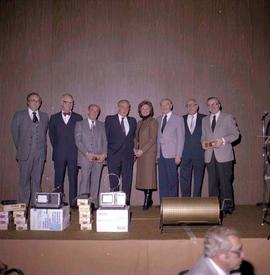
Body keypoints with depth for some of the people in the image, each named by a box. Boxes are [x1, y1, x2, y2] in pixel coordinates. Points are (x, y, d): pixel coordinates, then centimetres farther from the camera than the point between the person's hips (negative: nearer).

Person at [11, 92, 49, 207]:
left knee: (37, 180, 6)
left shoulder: (44, 116, 13)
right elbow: (15, 133, 8)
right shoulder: (19, 115, 4)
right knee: (25, 180, 1)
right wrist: (20, 149, 8)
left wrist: (43, 148, 10)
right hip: (25, 154, -2)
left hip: (40, 154, 2)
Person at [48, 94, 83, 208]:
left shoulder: (78, 118, 7)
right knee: (58, 178, 4)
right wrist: (56, 148, 9)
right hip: (59, 154, 1)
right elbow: (51, 135, 13)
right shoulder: (54, 118, 9)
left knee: (73, 178, 0)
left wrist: (77, 149, 2)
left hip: (74, 154, -1)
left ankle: (73, 202, 6)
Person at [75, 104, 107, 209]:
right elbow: (78, 141, -1)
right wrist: (87, 153, -12)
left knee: (96, 180, 3)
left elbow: (105, 141, 10)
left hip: (99, 158, 2)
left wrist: (104, 154, -5)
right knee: (84, 180, -5)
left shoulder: (102, 125, 16)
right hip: (85, 158, -2)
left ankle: (94, 203, 9)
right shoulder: (80, 124, 9)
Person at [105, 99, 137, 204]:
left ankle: (125, 202, 9)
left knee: (127, 181, 2)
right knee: (114, 182, 0)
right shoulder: (110, 119, 5)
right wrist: (107, 151, 3)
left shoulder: (133, 121, 15)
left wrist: (133, 150, 9)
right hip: (113, 155, -2)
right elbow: (106, 136, 6)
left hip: (128, 155, 3)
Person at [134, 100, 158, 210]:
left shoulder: (153, 121, -4)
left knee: (148, 175, -7)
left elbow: (152, 138, -11)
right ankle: (148, 199, 14)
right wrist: (135, 148, 3)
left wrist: (142, 150, -15)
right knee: (142, 176, 6)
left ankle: (147, 200, -3)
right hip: (140, 153, 7)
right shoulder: (139, 123, 19)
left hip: (149, 152, -7)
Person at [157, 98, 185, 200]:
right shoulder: (158, 120, 15)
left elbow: (181, 138, -2)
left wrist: (178, 155, -9)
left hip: (171, 154, -4)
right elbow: (158, 137, 14)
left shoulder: (178, 119, 2)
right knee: (162, 180, 5)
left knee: (172, 179, -2)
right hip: (161, 154, 4)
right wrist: (157, 153, 5)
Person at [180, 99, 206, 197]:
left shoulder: (204, 119, 6)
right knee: (184, 179, 1)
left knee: (198, 179, 6)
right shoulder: (182, 119, 10)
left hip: (199, 153, -1)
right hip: (185, 154, 1)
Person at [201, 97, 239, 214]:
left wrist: (223, 140, -14)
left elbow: (235, 134, 1)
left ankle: (227, 206, 7)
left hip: (223, 155, -4)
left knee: (225, 182, -4)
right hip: (210, 156, 4)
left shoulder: (228, 117, 5)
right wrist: (203, 142, -2)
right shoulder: (205, 120, 18)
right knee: (212, 182, 6)